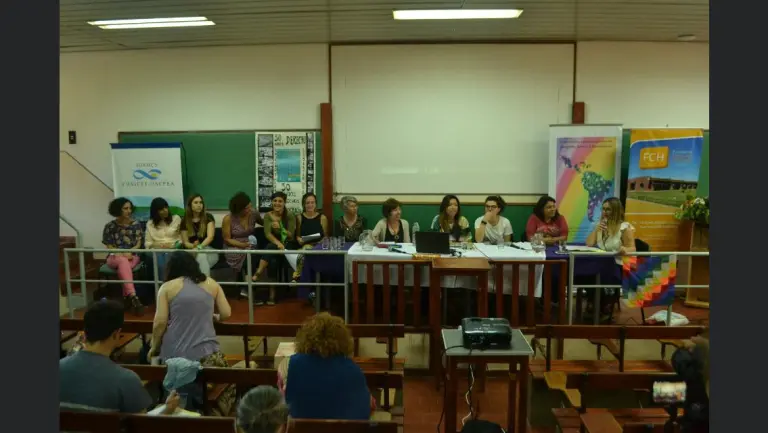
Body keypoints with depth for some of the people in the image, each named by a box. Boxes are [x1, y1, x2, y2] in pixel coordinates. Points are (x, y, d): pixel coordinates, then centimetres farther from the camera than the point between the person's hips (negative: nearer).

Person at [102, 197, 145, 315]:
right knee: (123, 262, -38)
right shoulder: (110, 226, 4)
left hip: (132, 256, 1)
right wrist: (121, 254, -15)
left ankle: (126, 296, -34)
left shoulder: (136, 224, 6)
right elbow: (109, 246, 3)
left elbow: (138, 244, 3)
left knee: (123, 266, -37)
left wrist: (129, 252, -17)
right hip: (115, 256, -1)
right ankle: (132, 296, -52)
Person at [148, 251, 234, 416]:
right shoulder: (211, 284, 11)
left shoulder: (167, 287, 5)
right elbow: (226, 314, 9)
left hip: (174, 353, 0)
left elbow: (160, 322, -2)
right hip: (206, 351, 0)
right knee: (226, 387, 10)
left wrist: (154, 347, 13)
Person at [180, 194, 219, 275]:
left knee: (201, 256, -36)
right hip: (192, 251, 1)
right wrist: (193, 246, -18)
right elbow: (185, 242, 6)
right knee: (201, 257, -35)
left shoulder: (208, 217, 1)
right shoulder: (185, 221, 7)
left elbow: (210, 237, -12)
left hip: (210, 251, -1)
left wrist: (199, 247, -30)